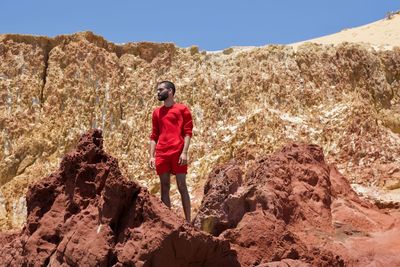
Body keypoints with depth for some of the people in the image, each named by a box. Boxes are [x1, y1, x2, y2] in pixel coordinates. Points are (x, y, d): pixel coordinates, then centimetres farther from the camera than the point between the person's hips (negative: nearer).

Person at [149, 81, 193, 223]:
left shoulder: (182, 109, 5)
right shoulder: (157, 112, 19)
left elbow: (188, 132, -1)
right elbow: (154, 136, 18)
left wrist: (184, 152, -12)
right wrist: (151, 156, 8)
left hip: (177, 153, -4)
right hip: (161, 154, 4)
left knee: (182, 187, -4)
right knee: (164, 187, 4)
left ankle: (188, 221, 0)